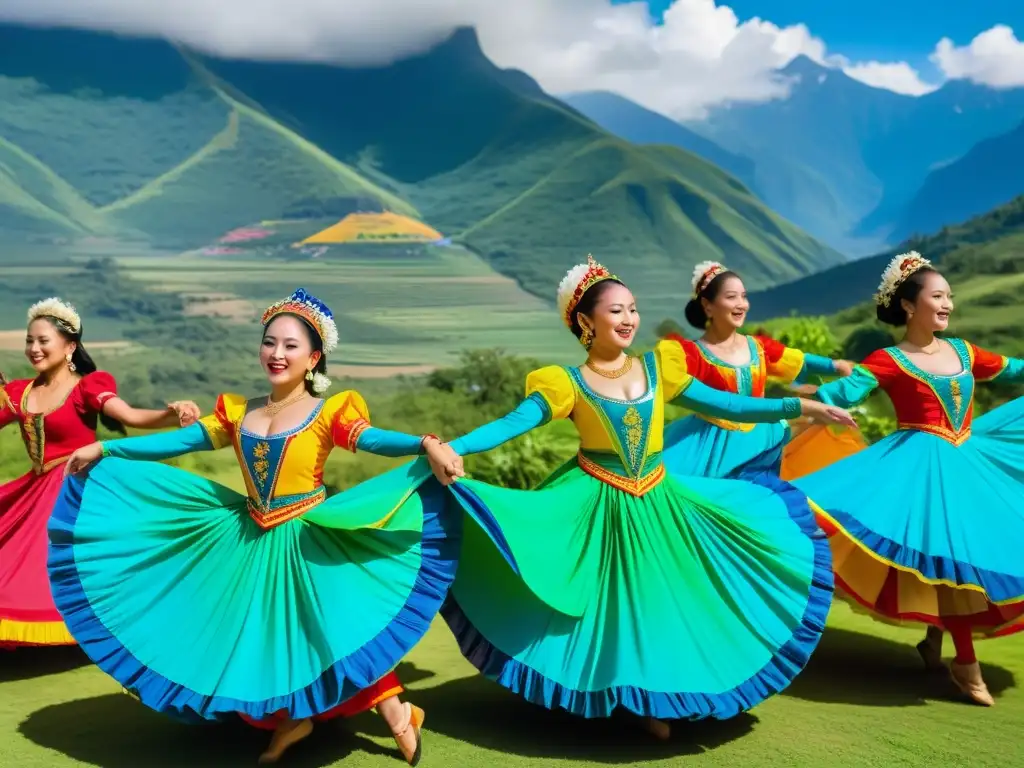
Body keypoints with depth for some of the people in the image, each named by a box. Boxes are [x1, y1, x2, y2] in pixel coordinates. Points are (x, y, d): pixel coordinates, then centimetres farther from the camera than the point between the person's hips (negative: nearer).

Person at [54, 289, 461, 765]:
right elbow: (180, 442, 10)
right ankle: (291, 718, 30)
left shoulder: (329, 410, -7)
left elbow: (373, 440, -23)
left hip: (308, 540, -5)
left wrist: (426, 444, -41)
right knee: (258, 629, 10)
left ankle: (395, 714, 8)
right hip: (251, 542, 5)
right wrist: (104, 449, 10)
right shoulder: (239, 412, 6)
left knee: (333, 624, -8)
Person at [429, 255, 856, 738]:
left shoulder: (658, 367, 2)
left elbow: (724, 406, 2)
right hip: (597, 508, -3)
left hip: (658, 504, 4)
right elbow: (512, 424, -18)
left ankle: (656, 698, 28)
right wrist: (454, 448, -35)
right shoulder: (567, 384, -8)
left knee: (663, 598, 8)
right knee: (610, 602, 3)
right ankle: (629, 697, 26)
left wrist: (801, 406, -3)